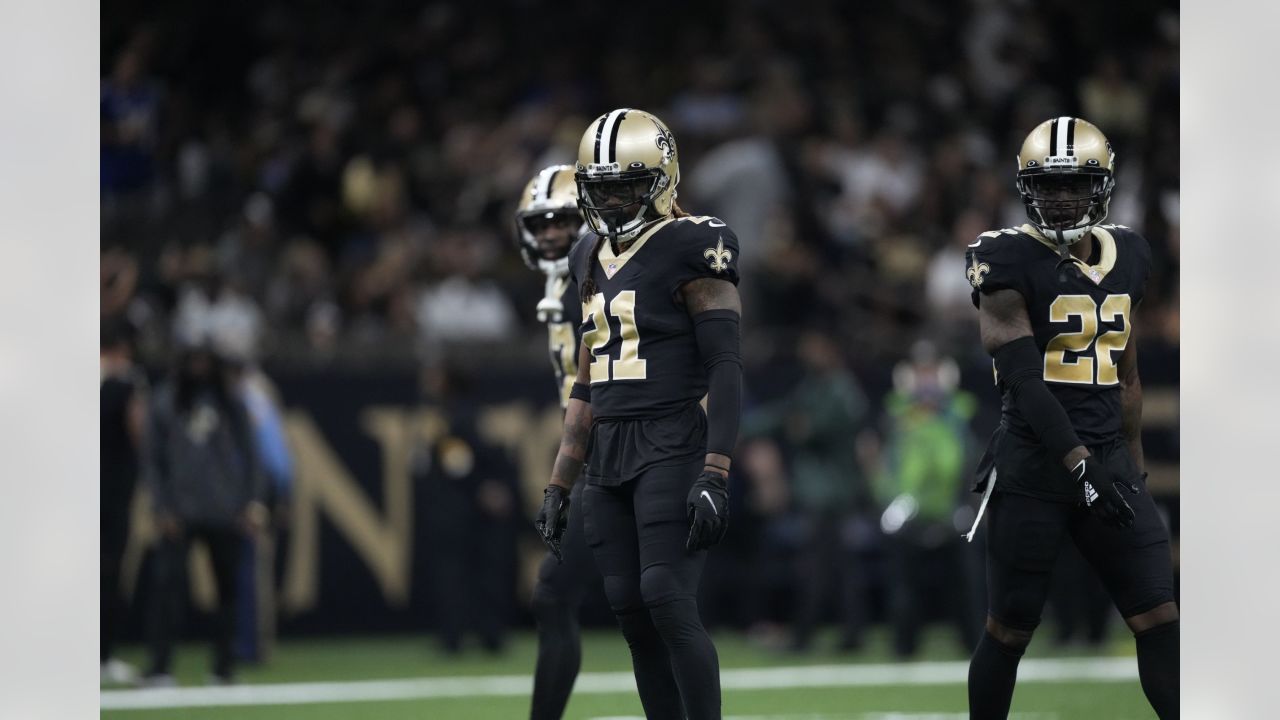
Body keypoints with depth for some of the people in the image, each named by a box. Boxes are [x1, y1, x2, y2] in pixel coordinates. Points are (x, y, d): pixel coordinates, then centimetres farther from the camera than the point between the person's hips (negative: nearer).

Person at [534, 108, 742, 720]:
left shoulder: (689, 249, -7)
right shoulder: (592, 258, 16)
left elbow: (725, 367, -11)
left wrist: (715, 477, -19)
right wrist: (558, 485, 18)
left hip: (672, 447, -7)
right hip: (608, 454, 7)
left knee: (666, 600, -17)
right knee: (629, 610, 3)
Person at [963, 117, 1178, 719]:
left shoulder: (1125, 256, 10)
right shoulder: (1009, 258, -10)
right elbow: (1023, 376, -17)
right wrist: (1081, 465, -23)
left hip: (1108, 458, 5)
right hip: (1034, 466, -5)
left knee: (1159, 619, -2)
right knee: (1010, 630, 2)